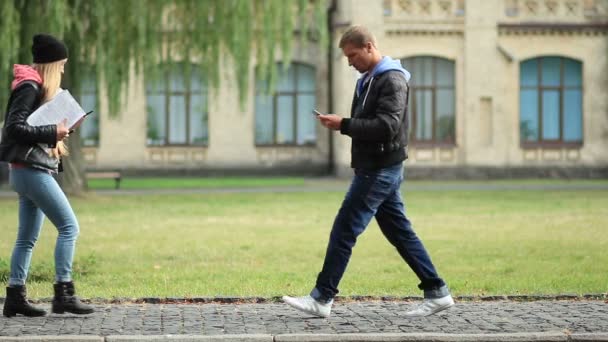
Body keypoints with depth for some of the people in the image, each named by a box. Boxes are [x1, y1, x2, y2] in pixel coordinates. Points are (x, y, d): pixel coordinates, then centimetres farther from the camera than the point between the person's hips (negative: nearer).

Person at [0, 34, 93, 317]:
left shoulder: (37, 88, 18)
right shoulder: (30, 88, -13)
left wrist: (59, 130, 6)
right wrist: (52, 133, -19)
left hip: (31, 171, 10)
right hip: (31, 169, -10)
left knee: (27, 237, 10)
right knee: (69, 226, -11)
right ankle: (63, 294, -11)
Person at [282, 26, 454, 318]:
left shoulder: (391, 80, -14)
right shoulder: (368, 80, 16)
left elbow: (387, 126, -24)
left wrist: (344, 125, -24)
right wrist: (341, 124, 4)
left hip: (380, 170, -10)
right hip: (377, 169, 10)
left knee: (344, 230, -8)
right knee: (400, 232, 11)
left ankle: (322, 299, -3)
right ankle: (436, 292, 14)